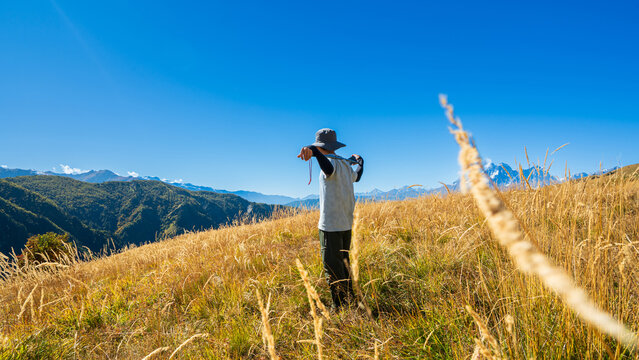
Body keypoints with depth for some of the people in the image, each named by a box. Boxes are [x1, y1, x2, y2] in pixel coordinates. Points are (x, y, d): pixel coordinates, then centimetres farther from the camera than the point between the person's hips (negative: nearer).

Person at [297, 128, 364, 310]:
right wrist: (360, 161, 52)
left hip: (330, 226, -9)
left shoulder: (331, 163, -14)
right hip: (346, 224, 9)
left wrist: (312, 151, -59)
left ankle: (340, 306, 4)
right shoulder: (346, 164, 11)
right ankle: (349, 298, 31)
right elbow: (356, 176, 32)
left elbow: (328, 168, -40)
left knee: (332, 267, -2)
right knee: (343, 262, 20)